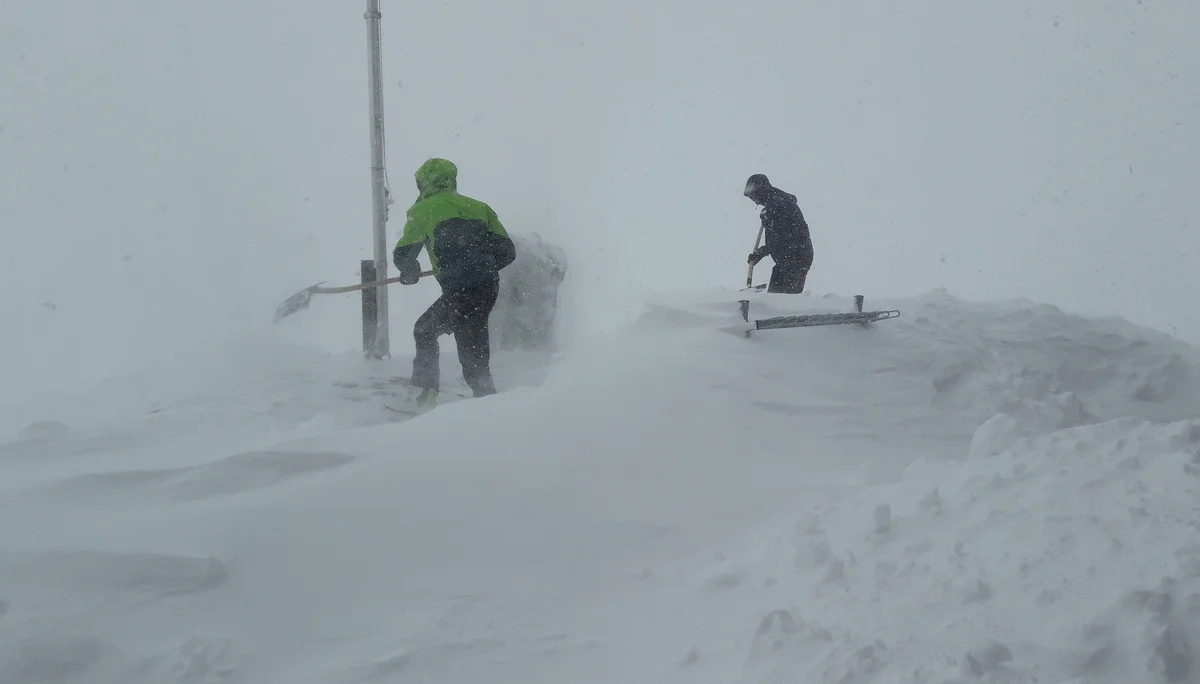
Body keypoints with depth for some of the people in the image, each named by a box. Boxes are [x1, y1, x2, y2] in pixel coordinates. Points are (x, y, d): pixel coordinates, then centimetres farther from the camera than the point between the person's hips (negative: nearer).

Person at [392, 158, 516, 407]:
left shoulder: (424, 210, 4)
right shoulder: (478, 207, 17)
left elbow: (403, 255, 6)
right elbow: (507, 251, 14)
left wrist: (410, 273, 28)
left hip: (460, 291, -7)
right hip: (488, 288, 7)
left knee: (473, 360, -5)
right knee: (425, 329, 24)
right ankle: (427, 393, 30)